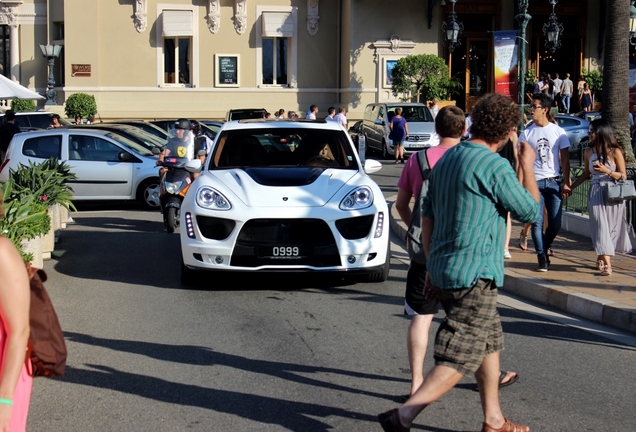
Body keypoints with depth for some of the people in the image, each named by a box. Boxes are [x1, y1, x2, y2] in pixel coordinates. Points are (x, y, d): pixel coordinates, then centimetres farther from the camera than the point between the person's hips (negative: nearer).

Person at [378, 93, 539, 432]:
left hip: (443, 269, 9)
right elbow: (529, 211, -4)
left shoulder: (446, 160, 10)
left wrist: (432, 268, 20)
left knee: (490, 341, 20)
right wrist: (528, 168, 10)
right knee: (461, 357, -5)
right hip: (474, 274, -9)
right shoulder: (495, 167, -16)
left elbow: (427, 217, 15)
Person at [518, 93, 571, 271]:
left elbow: (564, 159, 5)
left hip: (554, 182, 0)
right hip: (535, 182, 0)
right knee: (537, 222, -6)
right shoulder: (527, 133, 6)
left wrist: (566, 183, -3)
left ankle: (546, 245, 29)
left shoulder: (558, 132, 5)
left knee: (555, 223, 1)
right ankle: (542, 257, 5)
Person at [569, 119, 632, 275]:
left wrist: (606, 170, -19)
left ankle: (601, 257, 20)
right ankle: (606, 263, -7)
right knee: (600, 227, -6)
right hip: (596, 194, 2)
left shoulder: (615, 152, -6)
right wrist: (571, 187, 16)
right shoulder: (589, 152, 6)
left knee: (611, 228, 3)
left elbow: (623, 176, -4)